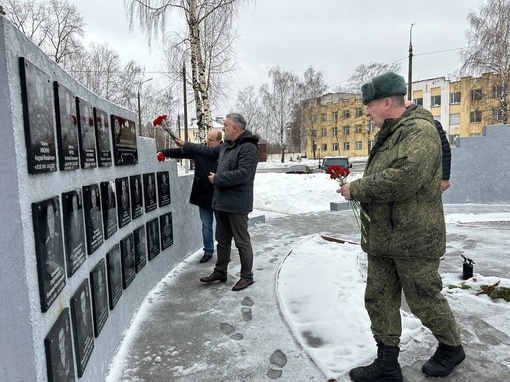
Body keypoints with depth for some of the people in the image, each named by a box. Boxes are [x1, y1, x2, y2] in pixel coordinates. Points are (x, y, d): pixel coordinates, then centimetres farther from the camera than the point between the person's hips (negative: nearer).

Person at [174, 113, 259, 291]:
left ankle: (247, 276, 16)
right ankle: (220, 272, 32)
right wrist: (186, 145, 31)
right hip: (221, 202, 9)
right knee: (222, 240, 18)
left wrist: (217, 179, -16)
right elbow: (209, 150, 29)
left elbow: (243, 174, -26)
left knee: (242, 242, 2)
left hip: (237, 204, -9)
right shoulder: (226, 145, 13)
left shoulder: (248, 148, -16)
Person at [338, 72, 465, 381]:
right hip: (382, 239, 9)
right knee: (379, 300, 11)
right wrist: (356, 188, 4)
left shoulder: (420, 130, -15)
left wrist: (357, 189, -19)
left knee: (424, 300, 9)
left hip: (413, 240, -9)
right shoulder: (389, 135, 15)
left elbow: (404, 178, -30)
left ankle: (451, 348, 37)